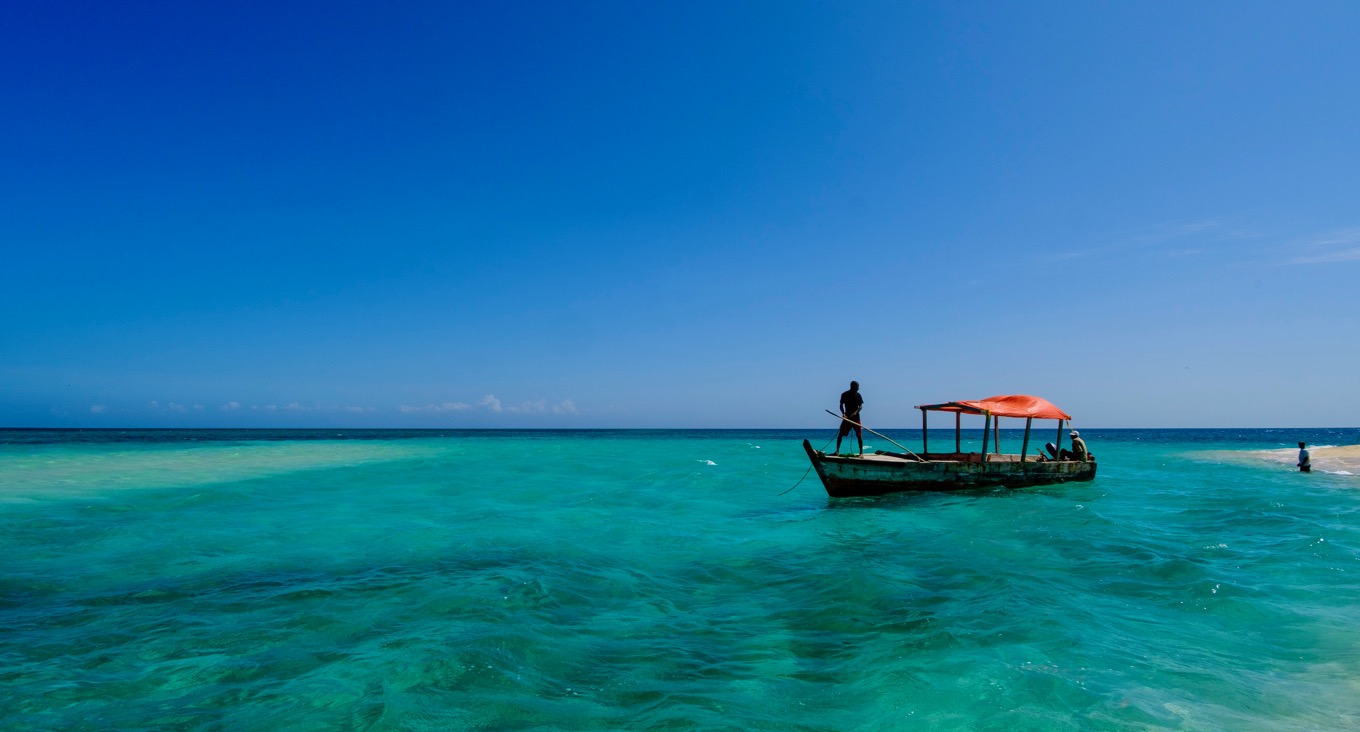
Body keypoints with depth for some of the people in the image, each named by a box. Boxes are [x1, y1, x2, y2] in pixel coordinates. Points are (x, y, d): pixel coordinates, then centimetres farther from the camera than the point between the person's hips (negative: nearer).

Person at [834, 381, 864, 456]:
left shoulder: (858, 395, 0)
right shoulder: (844, 394, -2)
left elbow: (860, 406, -5)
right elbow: (841, 405, 1)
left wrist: (855, 412, -23)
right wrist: (843, 413, -17)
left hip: (856, 417, 0)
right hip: (847, 417, 0)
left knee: (859, 435, -4)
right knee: (840, 434, -3)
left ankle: (861, 452, 3)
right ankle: (837, 450, 6)